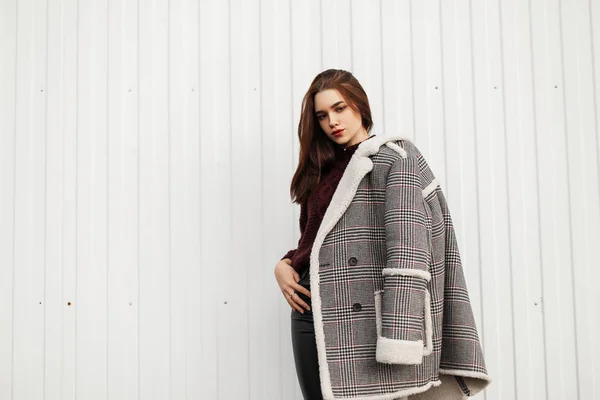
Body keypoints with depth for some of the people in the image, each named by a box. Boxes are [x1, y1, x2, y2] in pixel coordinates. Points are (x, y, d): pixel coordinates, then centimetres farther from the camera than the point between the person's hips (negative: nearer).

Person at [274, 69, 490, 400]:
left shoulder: (395, 157, -2)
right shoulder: (322, 170, 17)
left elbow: (407, 246, -14)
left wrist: (398, 336, -23)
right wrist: (284, 265, 0)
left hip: (362, 320, -5)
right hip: (311, 313, 6)